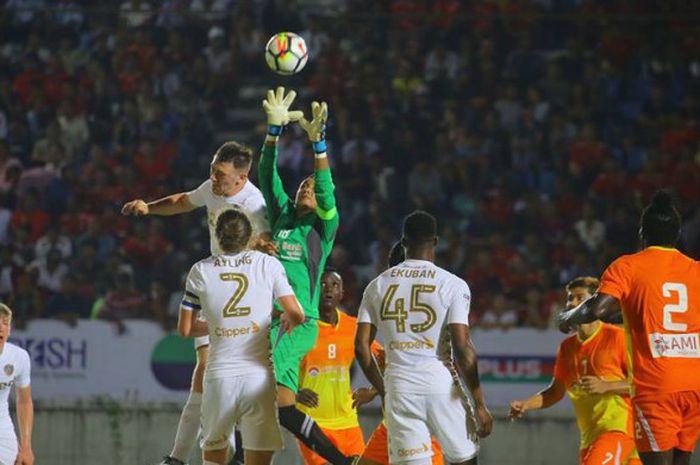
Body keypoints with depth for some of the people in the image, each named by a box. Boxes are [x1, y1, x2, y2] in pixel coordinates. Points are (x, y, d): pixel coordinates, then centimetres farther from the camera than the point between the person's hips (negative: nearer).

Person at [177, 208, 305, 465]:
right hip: (259, 375, -1)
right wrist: (287, 322, 20)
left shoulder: (201, 271, 5)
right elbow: (296, 314, -3)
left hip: (220, 375, 1)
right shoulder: (269, 264, 2)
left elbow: (185, 329, 10)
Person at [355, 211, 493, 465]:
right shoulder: (452, 285, -3)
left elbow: (361, 346, 5)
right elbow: (462, 347, -9)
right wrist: (480, 404, -5)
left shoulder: (378, 285, 7)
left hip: (399, 386, 2)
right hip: (441, 385, -2)